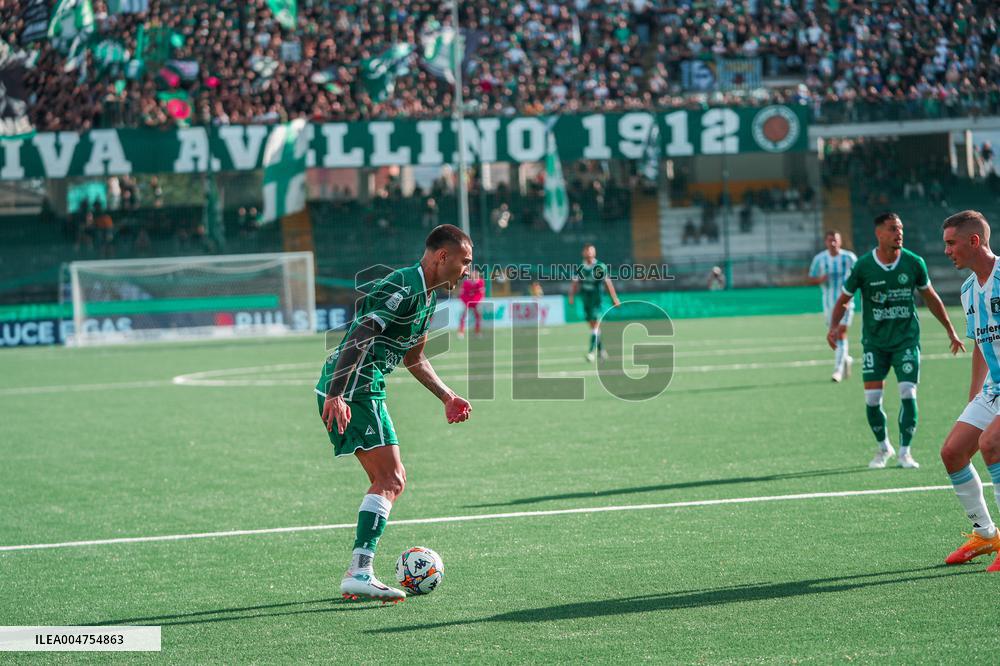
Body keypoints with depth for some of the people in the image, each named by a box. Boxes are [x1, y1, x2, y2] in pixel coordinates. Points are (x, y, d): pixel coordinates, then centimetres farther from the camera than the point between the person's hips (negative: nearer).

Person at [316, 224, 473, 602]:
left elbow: (413, 358, 30)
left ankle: (358, 576, 13)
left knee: (390, 482, 12)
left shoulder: (427, 296, 18)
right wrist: (337, 395, -32)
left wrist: (447, 397, 22)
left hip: (364, 391, 11)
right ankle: (360, 573, -18)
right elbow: (358, 338, -25)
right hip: (354, 390, -11)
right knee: (390, 481, -13)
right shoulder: (403, 288, -15)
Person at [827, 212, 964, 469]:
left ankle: (904, 451, 2)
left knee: (908, 394, -11)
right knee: (872, 398, -4)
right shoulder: (863, 266, -8)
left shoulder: (913, 263, -4)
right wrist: (834, 327, -16)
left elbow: (931, 298, 11)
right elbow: (843, 301, 2)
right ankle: (883, 448, 19)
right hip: (874, 341, 0)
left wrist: (950, 331, 13)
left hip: (906, 339, 0)